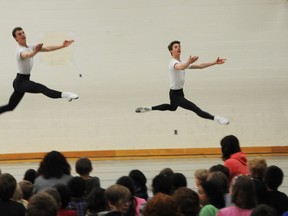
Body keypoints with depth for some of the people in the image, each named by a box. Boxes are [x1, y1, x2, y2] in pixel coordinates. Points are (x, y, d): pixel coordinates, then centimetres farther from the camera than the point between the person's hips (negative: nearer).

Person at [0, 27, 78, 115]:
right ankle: (64, 95, -53)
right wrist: (35, 52, -66)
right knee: (42, 88, -31)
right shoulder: (20, 50, -18)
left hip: (25, 80, 10)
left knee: (10, 106, 16)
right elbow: (27, 55, -44)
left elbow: (47, 48, 5)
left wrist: (62, 46, -2)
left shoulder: (30, 47, 9)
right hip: (20, 81, -10)